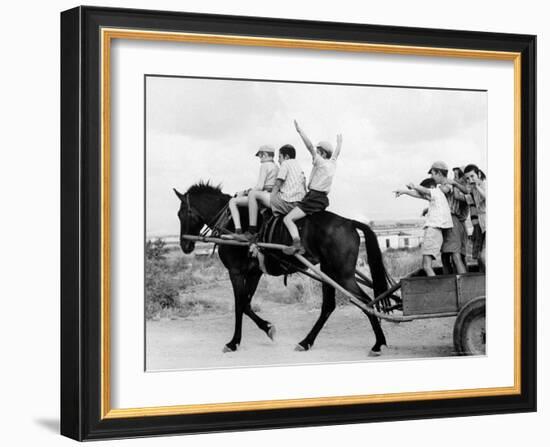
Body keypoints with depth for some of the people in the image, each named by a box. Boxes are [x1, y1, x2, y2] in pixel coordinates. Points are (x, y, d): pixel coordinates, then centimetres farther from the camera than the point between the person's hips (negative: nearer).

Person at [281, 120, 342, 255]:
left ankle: (297, 244, -38)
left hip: (313, 197, -9)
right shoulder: (332, 164, 13)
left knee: (288, 219, -18)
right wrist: (339, 142, 52)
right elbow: (337, 152, 34)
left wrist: (300, 131, -16)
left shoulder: (320, 162, -7)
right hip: (324, 199, 9)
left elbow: (310, 146, -17)